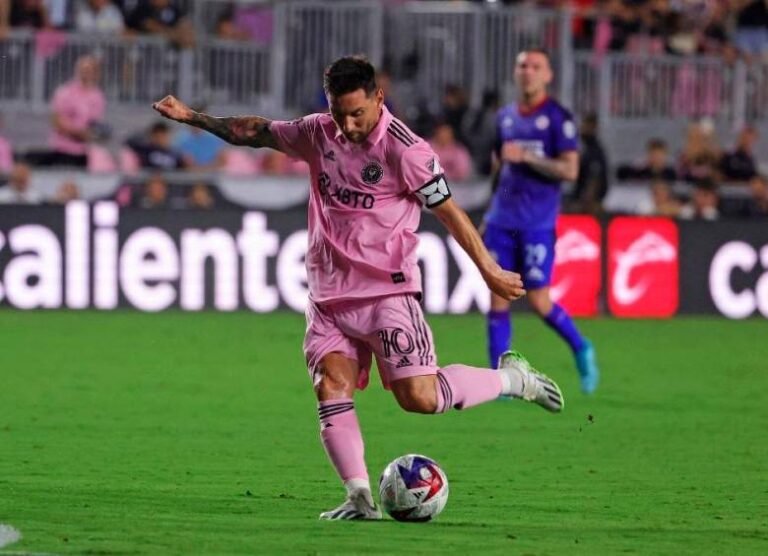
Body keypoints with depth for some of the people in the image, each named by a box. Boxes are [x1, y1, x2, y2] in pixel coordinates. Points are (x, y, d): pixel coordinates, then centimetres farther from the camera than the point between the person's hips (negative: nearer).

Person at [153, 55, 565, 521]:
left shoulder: (405, 149, -13)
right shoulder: (317, 133, 4)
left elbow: (449, 211, -8)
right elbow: (255, 132, 20)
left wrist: (490, 272, -6)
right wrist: (192, 118, 17)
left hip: (388, 290, -6)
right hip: (330, 293, 6)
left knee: (420, 397, -13)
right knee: (331, 387, -11)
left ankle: (513, 379, 10)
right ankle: (361, 499, -11)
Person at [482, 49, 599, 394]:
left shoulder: (558, 118, -4)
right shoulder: (505, 117, 13)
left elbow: (570, 170, -11)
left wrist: (526, 158, -19)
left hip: (538, 223, -5)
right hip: (503, 220, 5)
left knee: (538, 300, -5)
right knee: (498, 297, -2)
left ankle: (581, 350, 21)